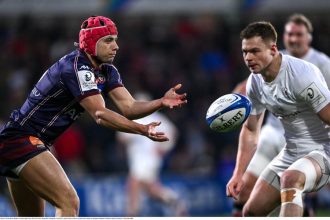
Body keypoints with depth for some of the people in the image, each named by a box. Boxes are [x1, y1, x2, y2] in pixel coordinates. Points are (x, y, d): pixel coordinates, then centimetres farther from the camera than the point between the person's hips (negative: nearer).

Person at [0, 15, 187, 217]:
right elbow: (99, 114, -27)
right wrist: (143, 130, -34)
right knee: (69, 202, -22)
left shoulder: (107, 71, 7)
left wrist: (161, 102, -22)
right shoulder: (77, 67, -20)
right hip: (21, 140, -11)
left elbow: (129, 107, -5)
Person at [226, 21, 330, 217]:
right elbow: (250, 130, 14)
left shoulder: (301, 75, -24)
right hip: (292, 153, 8)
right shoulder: (255, 82, 1)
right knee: (252, 211, 6)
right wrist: (238, 174, 6)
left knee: (290, 178, -38)